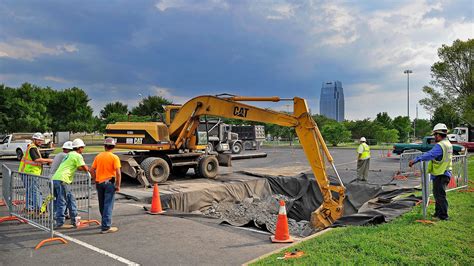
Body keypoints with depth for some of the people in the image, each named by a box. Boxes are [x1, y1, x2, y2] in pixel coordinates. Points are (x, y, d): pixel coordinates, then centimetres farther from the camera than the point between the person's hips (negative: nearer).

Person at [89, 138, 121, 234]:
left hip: (99, 183, 5)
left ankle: (106, 222, 34)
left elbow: (92, 170, 6)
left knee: (102, 204, 18)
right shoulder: (114, 157, -10)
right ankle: (106, 227, -3)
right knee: (108, 205, -2)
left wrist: (96, 179, 18)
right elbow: (118, 173, -16)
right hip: (109, 182, -5)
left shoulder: (98, 156, 4)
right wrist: (118, 185, -8)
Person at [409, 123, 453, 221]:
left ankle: (443, 216, 6)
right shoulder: (448, 144, 12)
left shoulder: (440, 145, -20)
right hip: (446, 173, 10)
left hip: (440, 175, -10)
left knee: (439, 195, -1)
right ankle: (438, 213, 30)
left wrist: (415, 160, -38)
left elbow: (429, 155, -33)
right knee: (438, 194, 19)